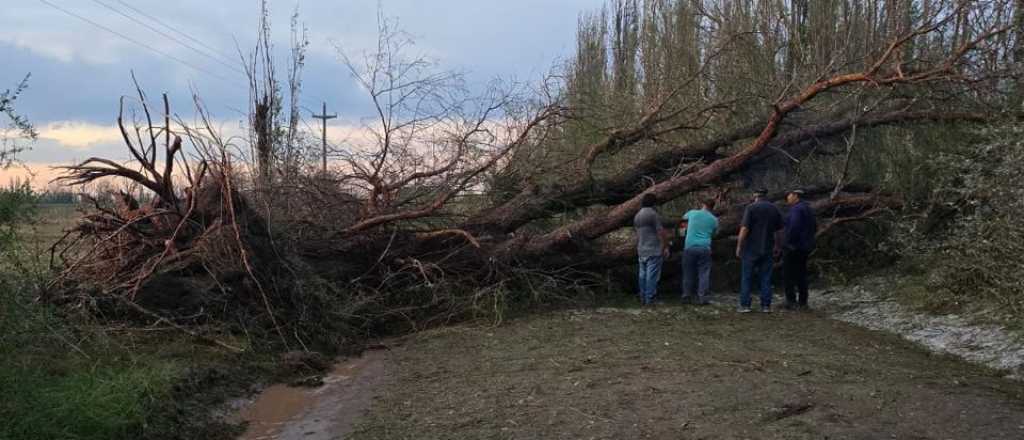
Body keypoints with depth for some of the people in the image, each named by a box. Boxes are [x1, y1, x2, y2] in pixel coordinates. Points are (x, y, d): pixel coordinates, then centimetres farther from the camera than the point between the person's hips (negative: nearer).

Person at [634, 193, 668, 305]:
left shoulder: (637, 216, 15)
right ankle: (650, 299, -7)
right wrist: (666, 247, -7)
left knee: (643, 274, 10)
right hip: (654, 251, -8)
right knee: (652, 275, -6)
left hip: (642, 251, 8)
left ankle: (643, 299, 12)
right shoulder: (653, 214, -10)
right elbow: (660, 232, -12)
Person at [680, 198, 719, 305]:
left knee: (688, 273, 8)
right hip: (704, 248, -1)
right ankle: (702, 298, -3)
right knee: (704, 273, 2)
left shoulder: (692, 213, 4)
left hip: (690, 247, 1)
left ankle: (687, 297, 11)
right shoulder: (714, 219, 6)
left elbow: (684, 218, 24)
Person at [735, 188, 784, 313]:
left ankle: (745, 305, 1)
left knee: (746, 277, 3)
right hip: (768, 250, 4)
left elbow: (744, 229, -13)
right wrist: (777, 246, 21)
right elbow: (779, 231, 10)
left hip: (751, 249, -4)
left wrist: (739, 246, -7)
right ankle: (766, 306, 7)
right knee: (766, 278, 8)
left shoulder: (751, 208, -7)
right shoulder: (775, 209, 7)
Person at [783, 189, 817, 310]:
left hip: (794, 246, -9)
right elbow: (815, 227, 17)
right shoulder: (808, 209, 14)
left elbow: (794, 227, -26)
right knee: (801, 274, 12)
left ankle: (791, 301, -3)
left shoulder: (796, 209, -15)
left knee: (789, 274, -2)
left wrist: (788, 242, -18)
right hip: (805, 247, 9)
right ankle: (802, 302, 13)